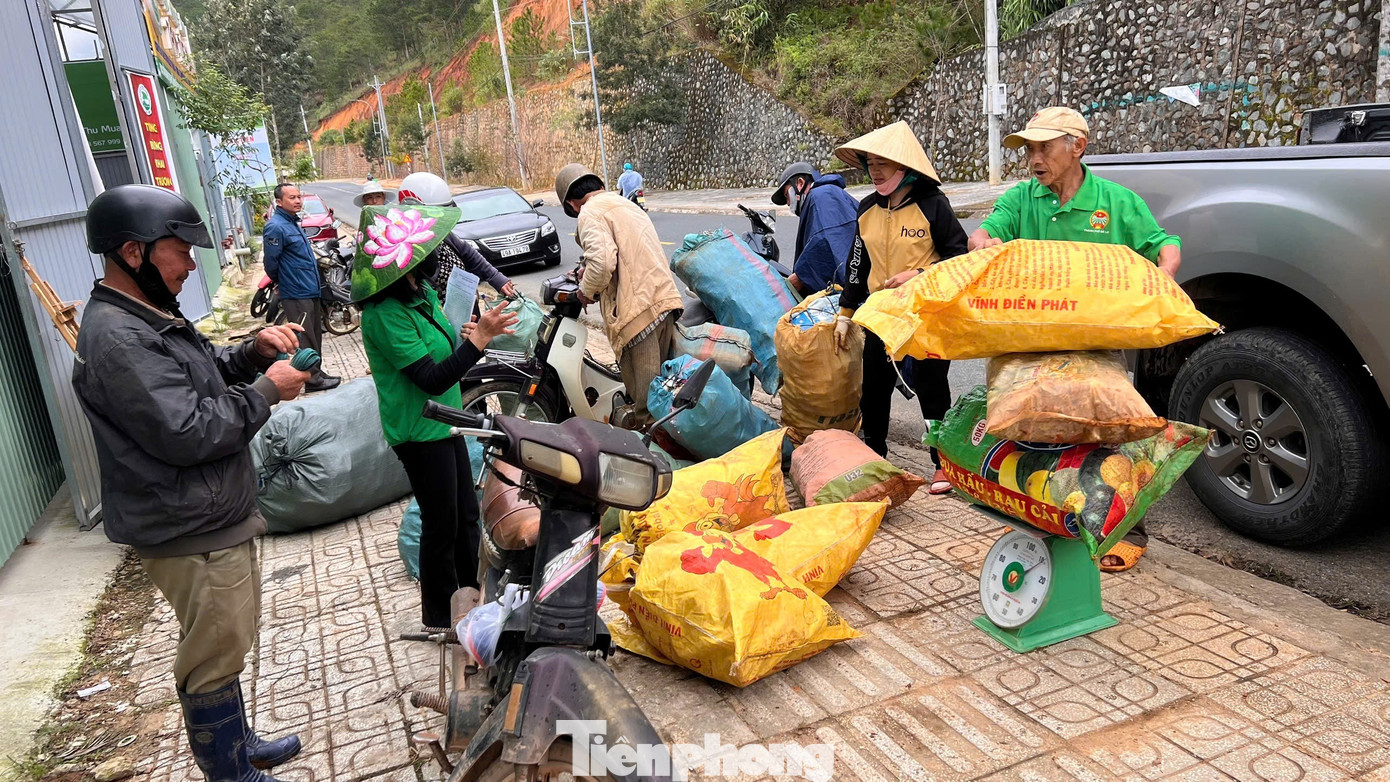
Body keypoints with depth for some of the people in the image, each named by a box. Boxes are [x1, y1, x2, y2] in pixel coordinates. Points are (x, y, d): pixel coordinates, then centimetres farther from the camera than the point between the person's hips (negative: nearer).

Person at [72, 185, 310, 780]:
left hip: (216, 518, 11)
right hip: (190, 535, -11)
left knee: (227, 645, 24)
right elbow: (186, 433, -29)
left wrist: (253, 350, 1)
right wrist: (266, 391, -19)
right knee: (214, 658, 6)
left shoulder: (147, 316, 9)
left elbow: (204, 372, 20)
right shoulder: (116, 337, -24)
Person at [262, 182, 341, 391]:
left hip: (311, 291, 10)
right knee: (305, 339, -3)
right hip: (297, 294, -10)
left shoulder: (293, 223, 15)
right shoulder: (275, 227, -16)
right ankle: (312, 378, 3)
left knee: (315, 336, 16)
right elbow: (271, 262, -16)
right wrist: (282, 282, 0)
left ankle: (316, 372, 25)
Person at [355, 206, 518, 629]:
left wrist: (466, 335, -3)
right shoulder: (384, 314, -23)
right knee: (442, 525, 4)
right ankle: (439, 618, 23)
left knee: (467, 516, 18)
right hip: (419, 432, -9)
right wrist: (479, 337, -30)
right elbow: (432, 379, -27)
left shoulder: (422, 293, 6)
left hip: (445, 422, 9)